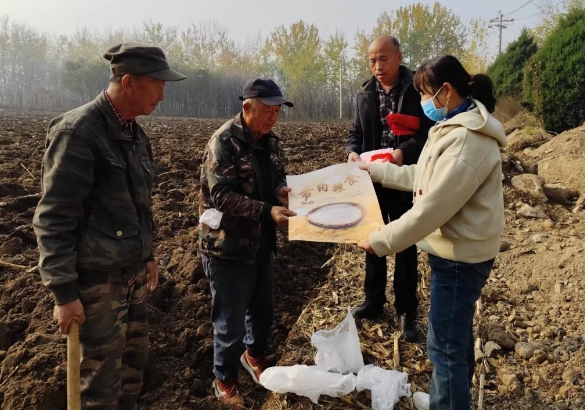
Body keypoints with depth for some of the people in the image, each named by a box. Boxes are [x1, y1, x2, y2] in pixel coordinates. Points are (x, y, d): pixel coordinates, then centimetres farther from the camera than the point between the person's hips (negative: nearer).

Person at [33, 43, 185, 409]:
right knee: (102, 376, 6)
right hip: (96, 280, -8)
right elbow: (53, 219, -18)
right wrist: (63, 291, -17)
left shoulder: (135, 133, 7)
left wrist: (148, 255, 20)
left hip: (132, 274, 8)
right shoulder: (78, 132, -17)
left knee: (135, 356, 20)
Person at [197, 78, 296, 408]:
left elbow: (278, 179, 10)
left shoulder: (270, 141, 6)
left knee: (264, 308, 22)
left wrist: (284, 191, -13)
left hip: (262, 242, 7)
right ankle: (225, 380, 30)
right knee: (231, 321, 6)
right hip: (228, 246, -7)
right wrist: (268, 211, -34)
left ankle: (255, 354, 49)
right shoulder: (224, 142, -18)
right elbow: (224, 197, -25)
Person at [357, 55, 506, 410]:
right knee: (457, 335, 25)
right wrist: (374, 169, 17)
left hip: (459, 257, -11)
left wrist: (380, 241, -17)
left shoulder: (467, 140, -25)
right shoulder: (455, 128, 9)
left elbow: (431, 208, -26)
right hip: (459, 251, 11)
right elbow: (422, 177, 16)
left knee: (446, 344, 5)